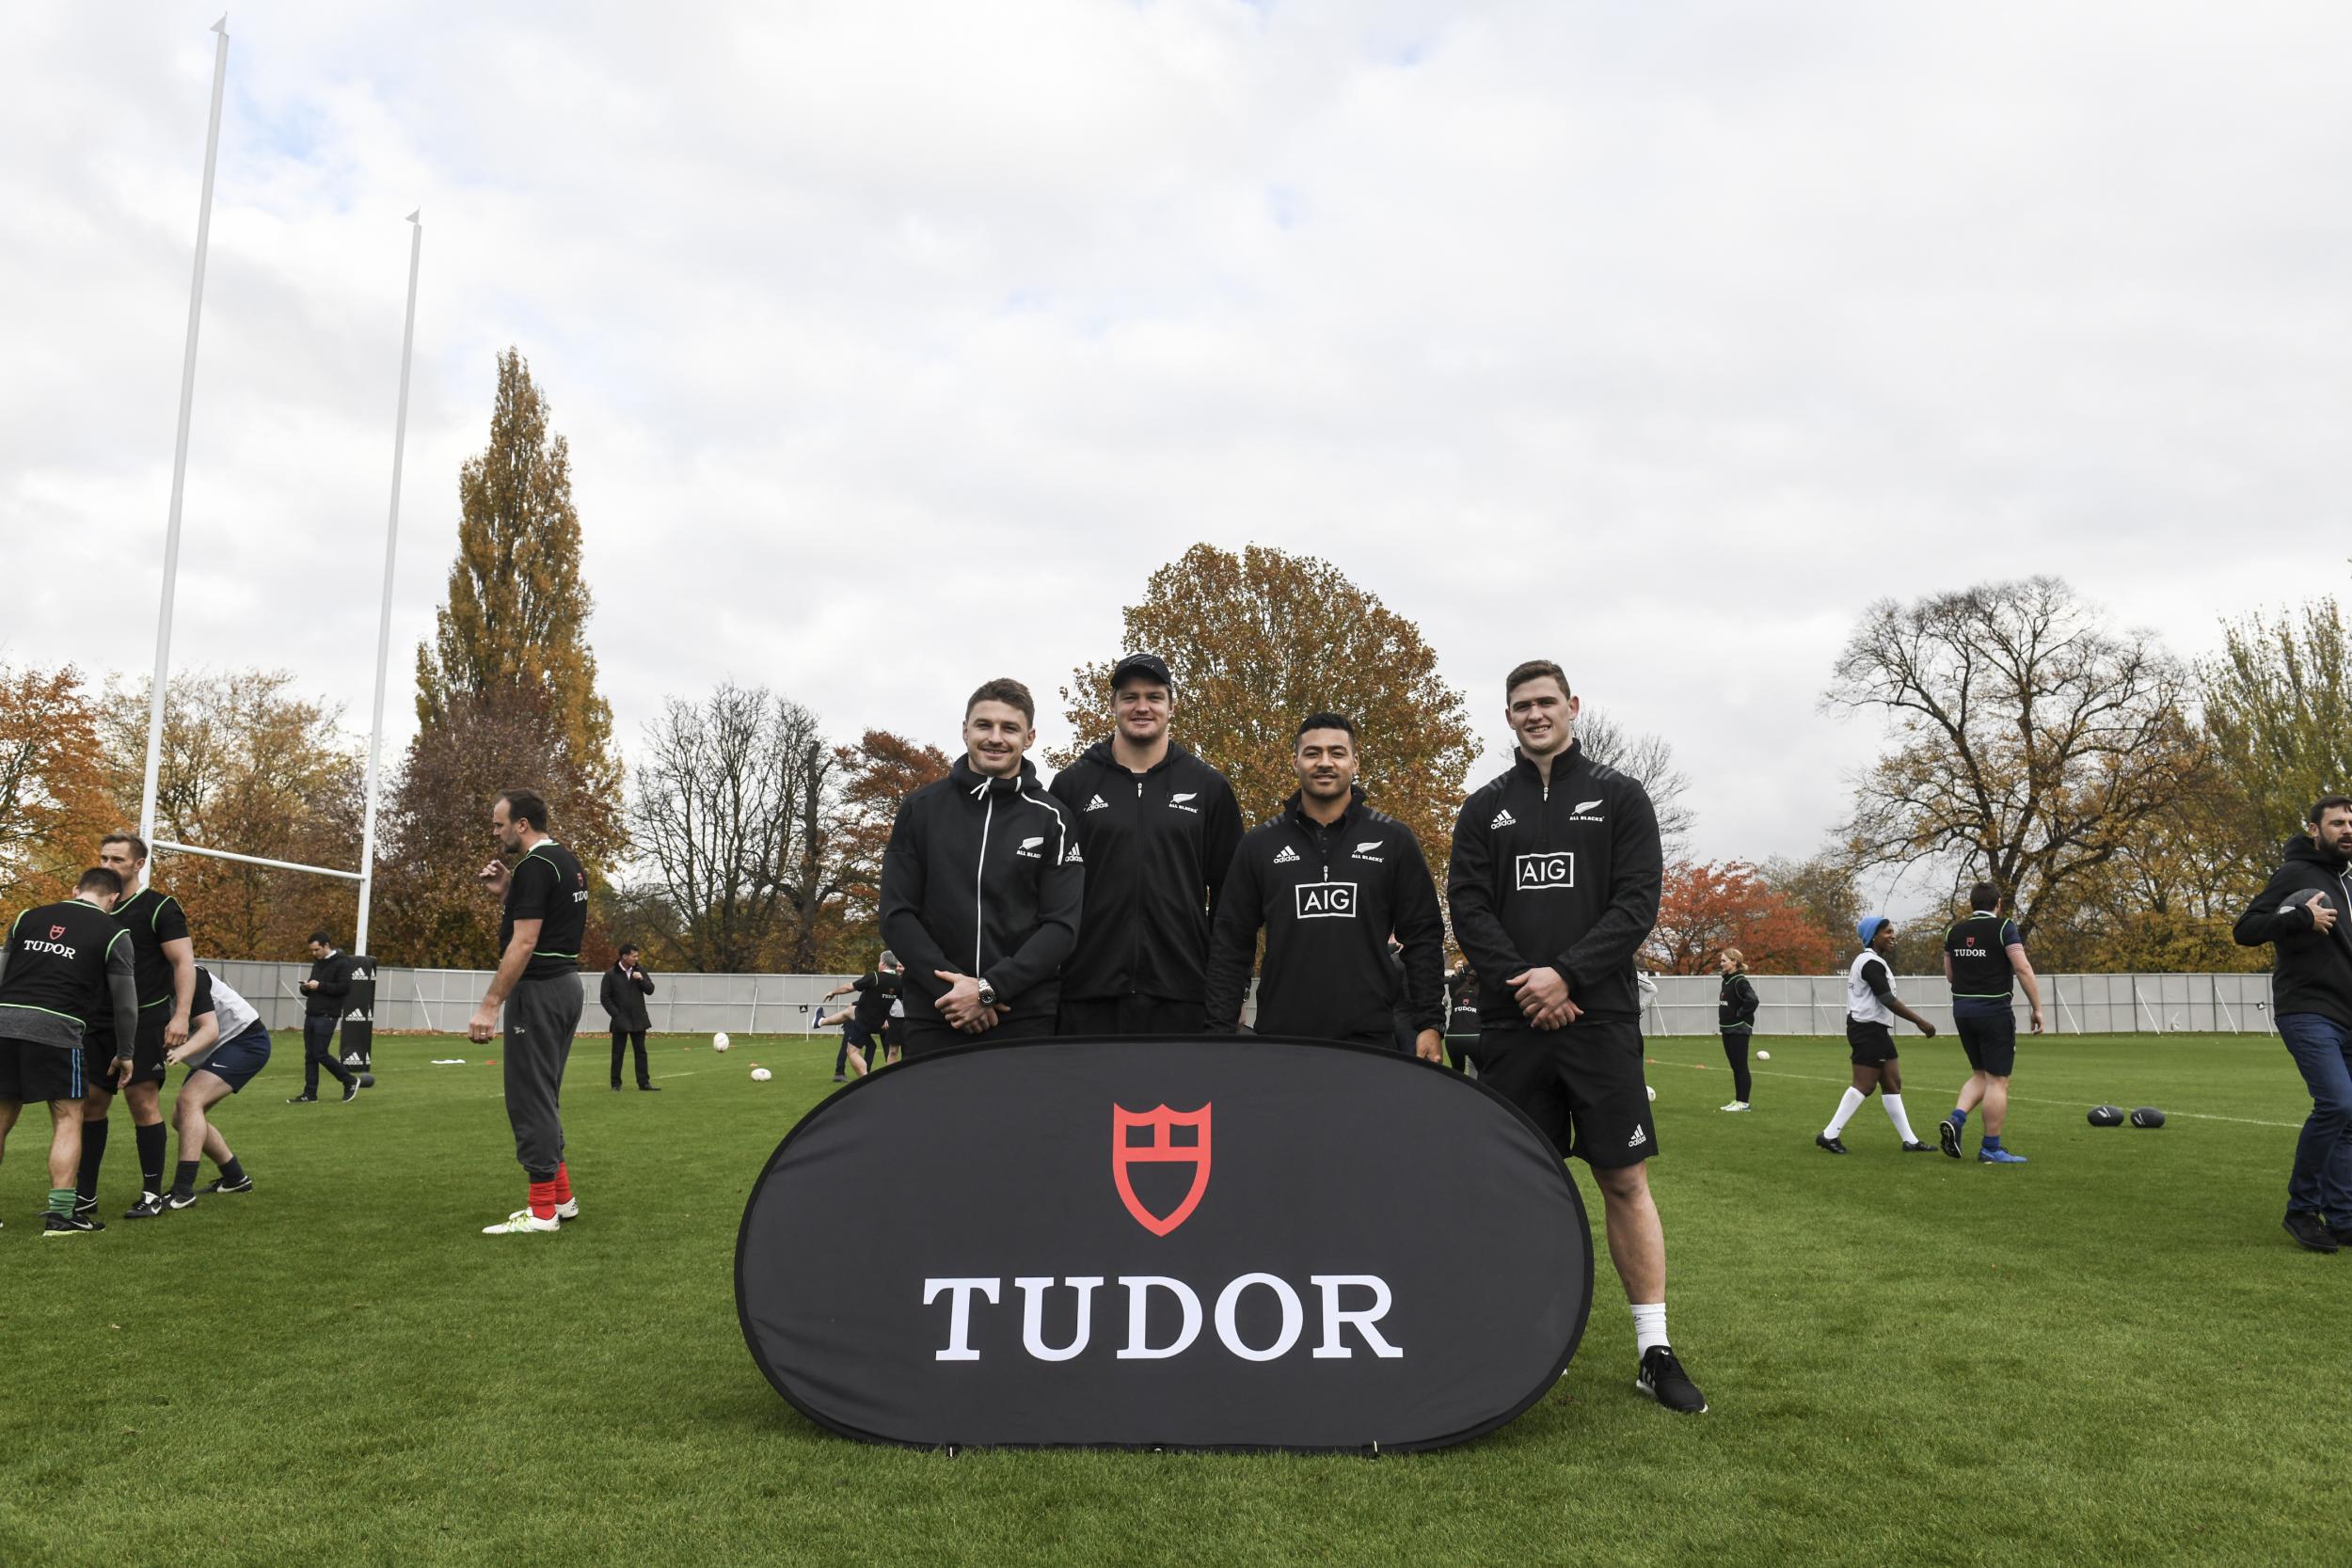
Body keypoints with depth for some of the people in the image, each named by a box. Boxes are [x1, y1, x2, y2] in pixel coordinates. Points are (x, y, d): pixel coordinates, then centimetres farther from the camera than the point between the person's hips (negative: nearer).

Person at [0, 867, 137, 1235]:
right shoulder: (113, 934, 4)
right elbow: (125, 1001, 6)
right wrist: (125, 1053, 17)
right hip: (56, 1029, -4)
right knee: (68, 1119, 5)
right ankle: (60, 1214, 2)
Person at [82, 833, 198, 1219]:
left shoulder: (159, 908, -5)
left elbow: (184, 962, -9)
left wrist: (180, 1015, -17)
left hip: (145, 1020, -6)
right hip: (99, 1023, 6)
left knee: (143, 1101, -5)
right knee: (90, 1103, 7)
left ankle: (152, 1195, 3)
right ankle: (84, 1194, 16)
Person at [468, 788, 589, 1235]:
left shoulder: (534, 866, -15)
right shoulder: (567, 862, 15)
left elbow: (523, 943, -21)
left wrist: (489, 1006, -21)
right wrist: (505, 894, 10)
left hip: (538, 989, -10)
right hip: (566, 983, 10)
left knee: (529, 1097, -4)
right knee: (543, 1097, 17)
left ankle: (542, 1210, -1)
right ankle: (561, 1196, 22)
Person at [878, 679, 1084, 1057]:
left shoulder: (1051, 819, 3)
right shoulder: (921, 809, 6)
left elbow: (1061, 925, -4)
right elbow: (897, 914, 2)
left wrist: (989, 989, -14)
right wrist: (949, 985, -11)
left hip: (1025, 1018, -1)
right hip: (934, 1016, 1)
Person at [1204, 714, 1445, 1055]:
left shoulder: (1393, 840, 6)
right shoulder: (1259, 844, 8)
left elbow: (1423, 937, 6)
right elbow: (1230, 944, 8)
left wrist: (1430, 1024, -1)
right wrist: (1221, 1031, 1)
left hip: (1370, 1039, 0)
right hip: (1279, 1038, 1)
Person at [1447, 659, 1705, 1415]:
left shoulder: (1619, 796, 6)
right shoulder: (1484, 808, 11)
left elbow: (1638, 902, -3)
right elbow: (1468, 906, 3)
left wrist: (1567, 975, -15)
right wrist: (1525, 984, -11)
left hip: (1601, 1018, -2)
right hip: (1511, 1022, 2)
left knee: (1624, 1178, 0)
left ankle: (1655, 1349, 7)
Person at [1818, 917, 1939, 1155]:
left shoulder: (1864, 960, 17)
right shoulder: (1872, 963, -16)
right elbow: (1888, 1000, -21)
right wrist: (1920, 1022, -17)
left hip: (1875, 1030, 11)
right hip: (1869, 1029, -11)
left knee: (1892, 1083, 10)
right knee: (1864, 1085, -9)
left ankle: (1910, 1140, 13)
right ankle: (1829, 1135, -7)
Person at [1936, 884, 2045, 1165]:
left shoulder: (1954, 932, 8)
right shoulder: (2003, 928, -8)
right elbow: (2023, 969, -15)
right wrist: (2037, 1008, -10)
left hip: (1962, 1009, 6)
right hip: (1994, 1011, -6)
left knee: (1980, 1075, 19)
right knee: (1997, 1080, 1)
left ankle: (1955, 1119, -2)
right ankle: (1991, 1149, 4)